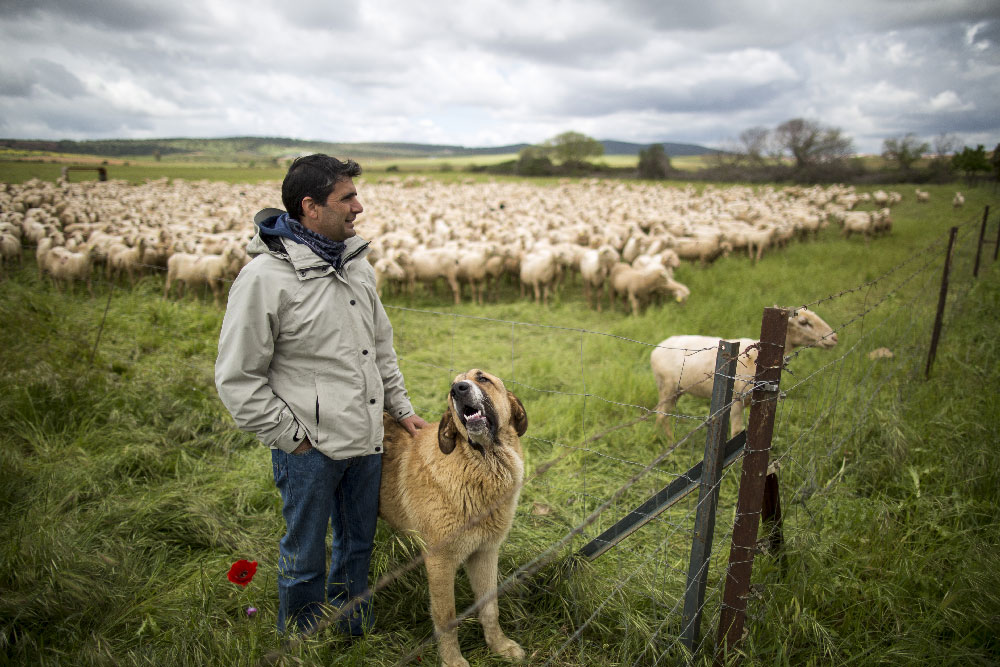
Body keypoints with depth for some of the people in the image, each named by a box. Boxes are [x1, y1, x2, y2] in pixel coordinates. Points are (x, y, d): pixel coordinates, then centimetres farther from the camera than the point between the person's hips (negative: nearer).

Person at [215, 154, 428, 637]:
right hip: (310, 450, -7)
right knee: (304, 560, 11)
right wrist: (292, 437, -13)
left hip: (366, 438, 7)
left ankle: (355, 635, 44)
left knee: (359, 543, 22)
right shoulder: (265, 277, -17)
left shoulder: (356, 263, 6)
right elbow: (237, 379, -14)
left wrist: (400, 407, 13)